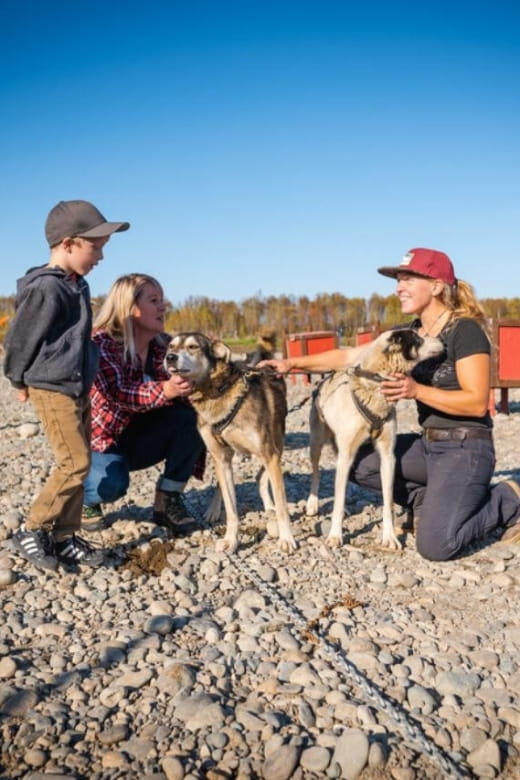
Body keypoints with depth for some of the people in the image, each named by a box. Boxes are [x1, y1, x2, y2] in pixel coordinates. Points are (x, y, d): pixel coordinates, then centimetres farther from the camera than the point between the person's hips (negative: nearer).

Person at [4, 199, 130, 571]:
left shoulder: (78, 285, 11)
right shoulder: (45, 289, -17)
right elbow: (19, 340, -9)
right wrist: (21, 381, 4)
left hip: (78, 388, 9)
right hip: (53, 390, -9)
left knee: (76, 463, 9)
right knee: (75, 463, -9)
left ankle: (64, 536, 18)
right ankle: (33, 531, 5)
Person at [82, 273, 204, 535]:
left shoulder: (163, 344, -5)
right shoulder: (101, 342, -21)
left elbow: (181, 388, -10)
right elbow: (119, 393, -35)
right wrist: (165, 391, -54)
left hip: (140, 437, 5)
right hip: (102, 437, -5)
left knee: (191, 415, -21)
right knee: (113, 483, -34)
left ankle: (168, 500, -10)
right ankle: (81, 496, 5)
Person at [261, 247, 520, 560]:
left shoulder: (466, 330, -15)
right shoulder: (410, 332, 8)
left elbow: (477, 402, -18)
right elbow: (350, 356, 7)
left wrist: (417, 391, -26)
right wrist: (293, 363, 2)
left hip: (465, 448, -8)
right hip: (429, 444, 8)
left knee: (435, 545, -18)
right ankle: (431, 502, 9)